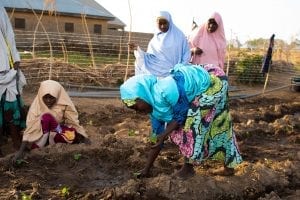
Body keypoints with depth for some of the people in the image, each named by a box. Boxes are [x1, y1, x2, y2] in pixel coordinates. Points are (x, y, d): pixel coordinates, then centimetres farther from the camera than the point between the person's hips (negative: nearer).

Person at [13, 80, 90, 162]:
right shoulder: (37, 105, -18)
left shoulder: (64, 104, -15)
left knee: (74, 135, -33)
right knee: (46, 117, -31)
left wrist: (85, 137, -28)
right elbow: (30, 128, -23)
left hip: (58, 133, 1)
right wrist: (21, 151, -31)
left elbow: (74, 122, -15)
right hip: (41, 134, -1)